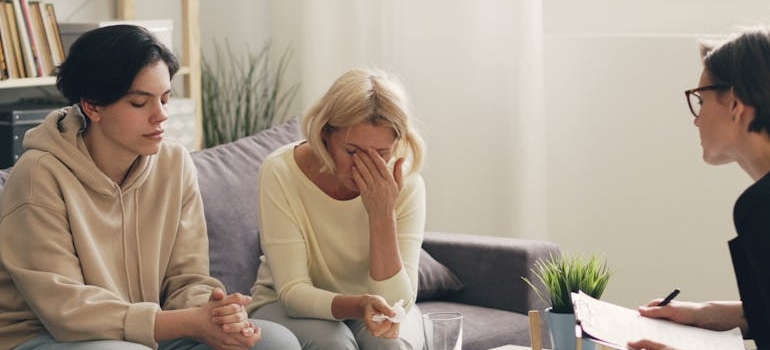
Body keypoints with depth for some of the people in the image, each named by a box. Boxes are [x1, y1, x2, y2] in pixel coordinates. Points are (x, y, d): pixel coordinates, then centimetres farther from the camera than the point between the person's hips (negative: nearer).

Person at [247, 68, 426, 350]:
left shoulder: (407, 184, -19)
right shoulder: (281, 172, -23)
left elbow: (396, 302, -21)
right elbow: (293, 292, -22)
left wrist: (382, 215, -34)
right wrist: (357, 305, -43)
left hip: (365, 306, 2)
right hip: (286, 306, -1)